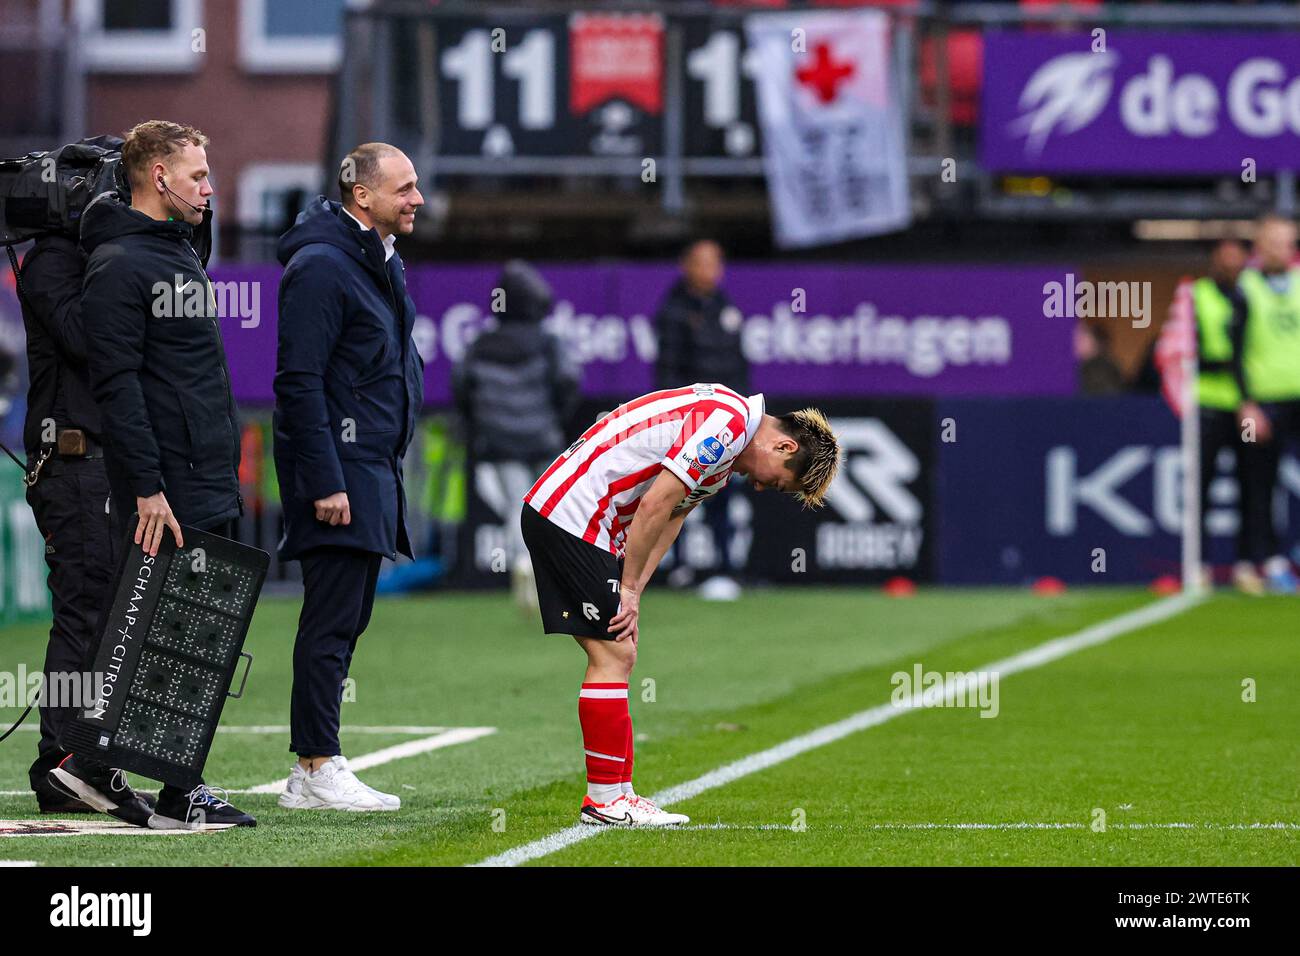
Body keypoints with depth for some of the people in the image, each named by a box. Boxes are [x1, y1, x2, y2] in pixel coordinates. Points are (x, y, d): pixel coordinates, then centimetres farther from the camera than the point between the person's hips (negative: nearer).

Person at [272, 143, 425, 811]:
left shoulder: (382, 266, 17)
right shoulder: (321, 267, -14)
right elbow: (298, 380, -19)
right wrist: (324, 482, -22)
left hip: (374, 468, 10)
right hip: (336, 467, -10)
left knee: (347, 620, 10)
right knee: (333, 619, -9)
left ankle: (314, 771, 14)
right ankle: (317, 771, -8)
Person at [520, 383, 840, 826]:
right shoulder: (729, 423, -17)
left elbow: (668, 519, 14)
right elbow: (655, 506, -19)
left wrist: (630, 592, 4)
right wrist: (629, 589, -10)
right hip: (573, 512, -10)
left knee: (616, 655, 10)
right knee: (613, 655, -8)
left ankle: (614, 792, 12)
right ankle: (604, 799, -3)